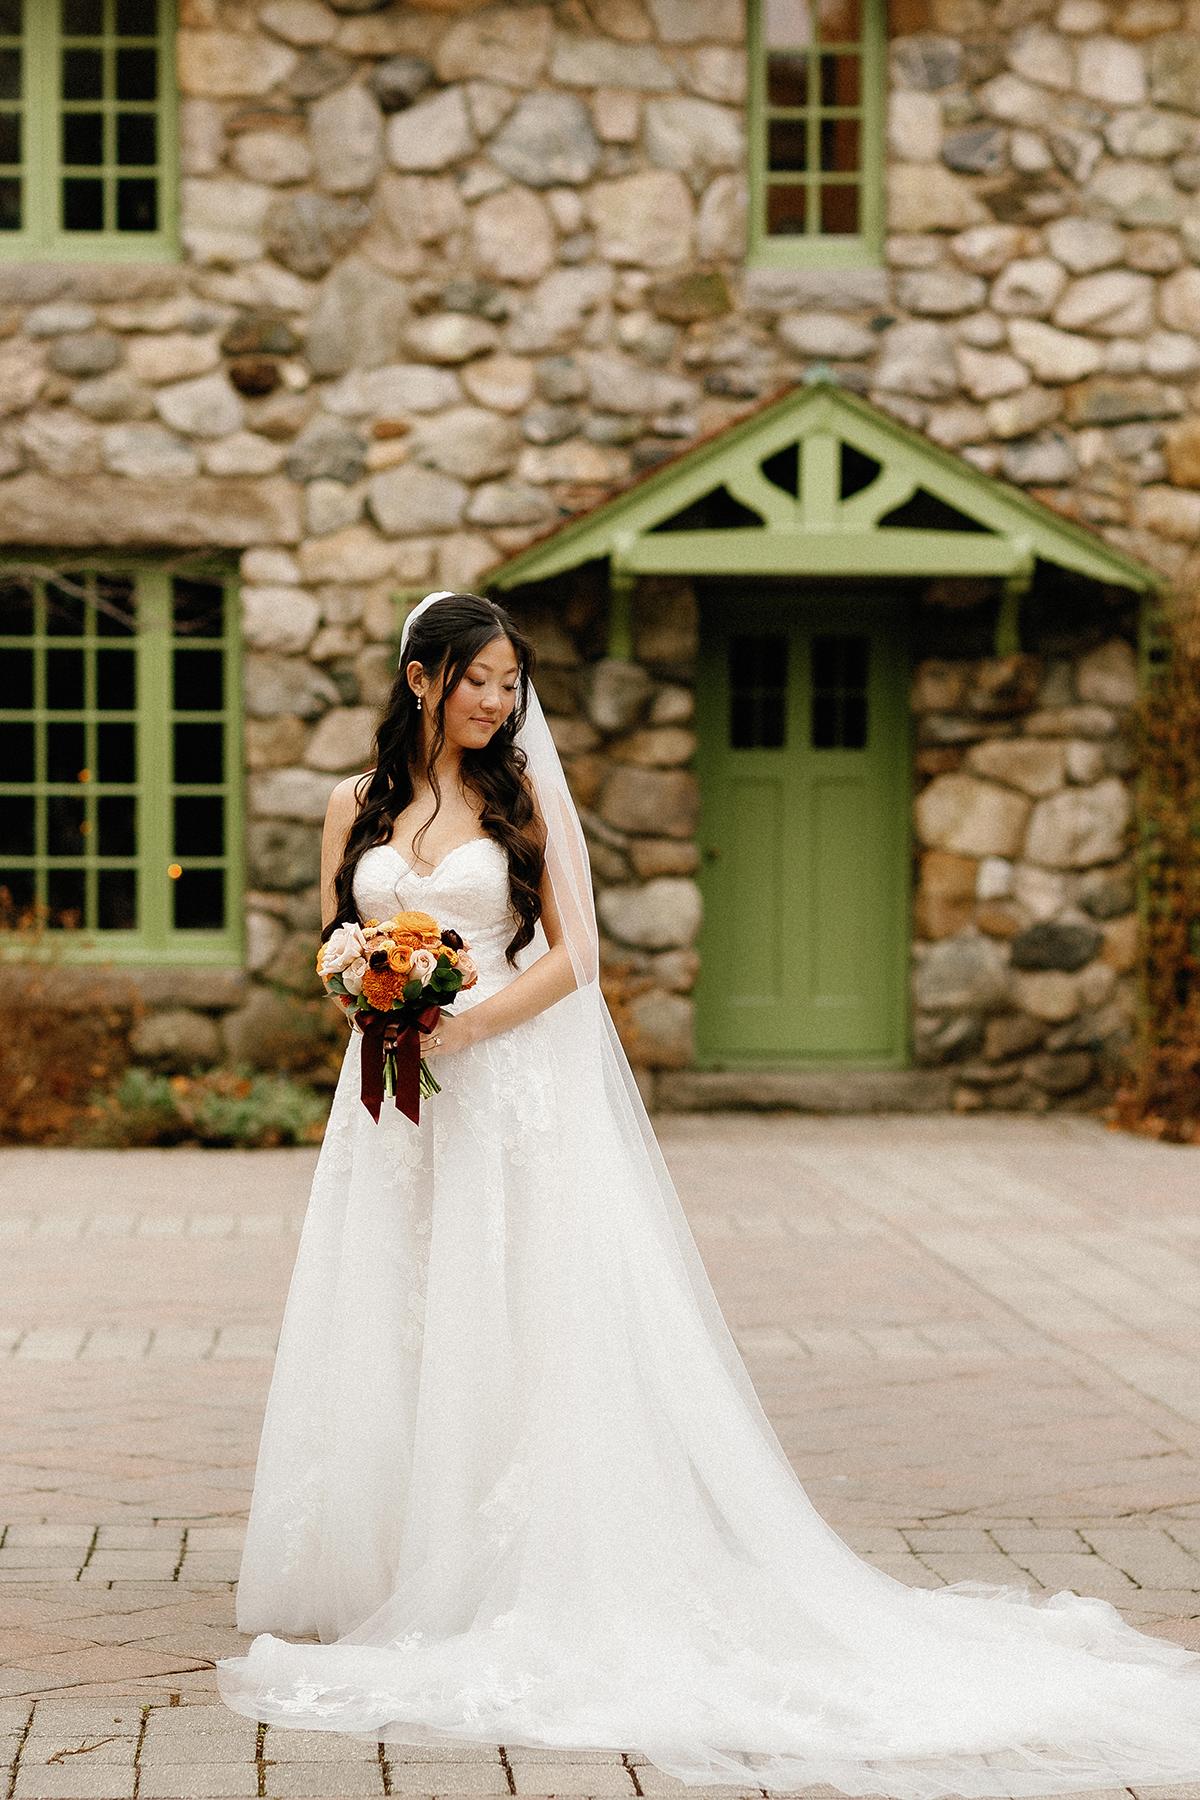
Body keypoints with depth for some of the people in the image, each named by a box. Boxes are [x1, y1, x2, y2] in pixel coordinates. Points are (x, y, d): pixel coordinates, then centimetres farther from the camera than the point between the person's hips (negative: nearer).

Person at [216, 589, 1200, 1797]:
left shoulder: (525, 795, 2)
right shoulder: (357, 805, 10)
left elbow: (570, 955, -3)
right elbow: (333, 943, 13)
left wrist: (468, 1022, -16)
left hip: (512, 1096, -3)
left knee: (501, 1327, -5)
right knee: (384, 1338, 4)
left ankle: (499, 1597, 0)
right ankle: (382, 1589, 13)